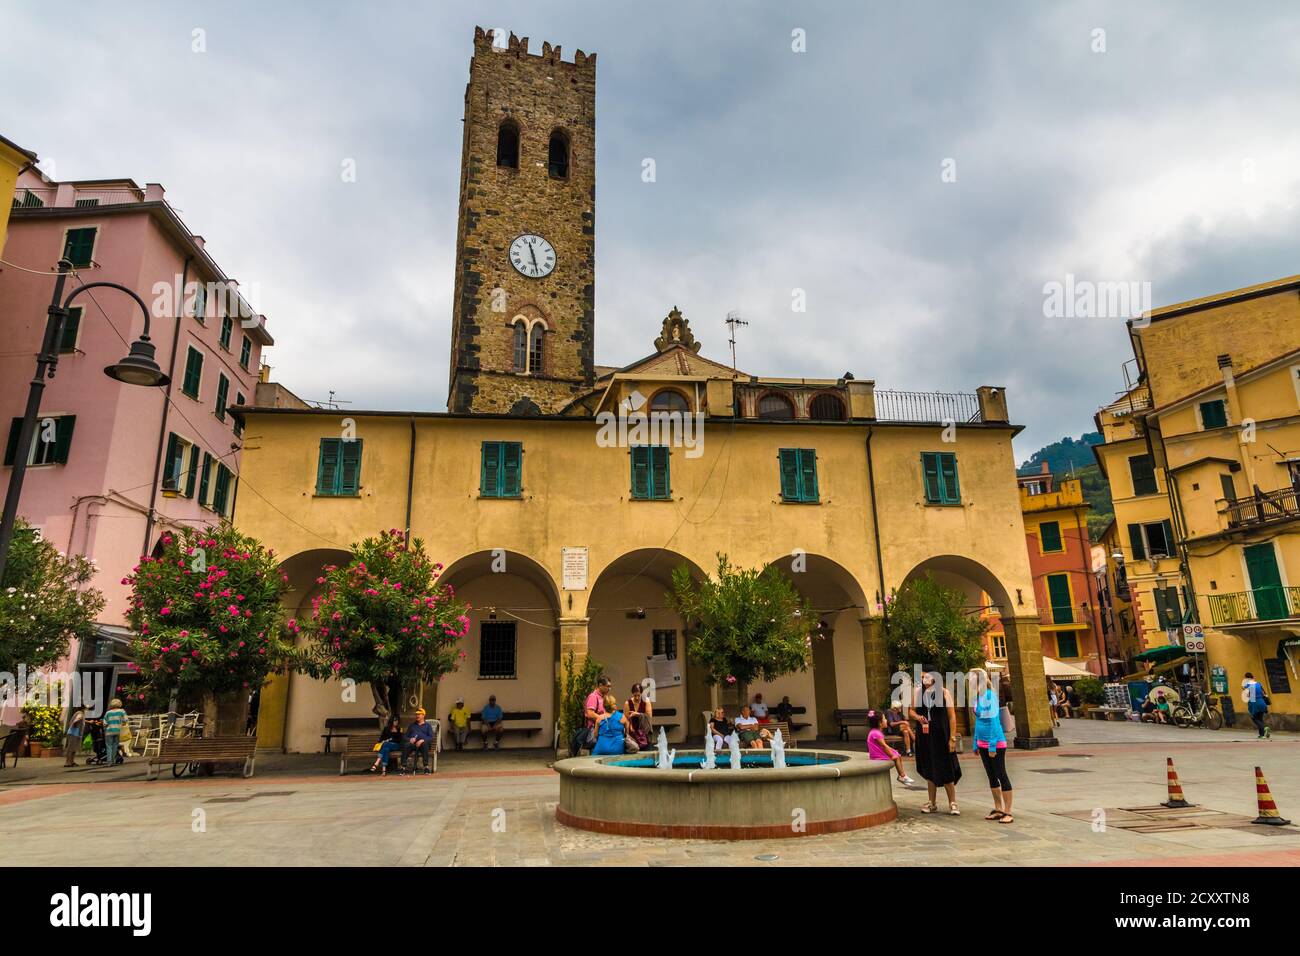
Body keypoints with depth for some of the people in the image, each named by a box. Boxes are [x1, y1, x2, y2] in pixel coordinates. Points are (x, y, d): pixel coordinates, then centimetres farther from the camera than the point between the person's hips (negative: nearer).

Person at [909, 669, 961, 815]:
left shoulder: (944, 692, -6)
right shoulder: (917, 692, 2)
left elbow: (952, 716, -4)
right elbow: (911, 711, 13)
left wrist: (952, 738, -8)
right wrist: (917, 717, -10)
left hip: (941, 736, -3)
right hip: (924, 736, 3)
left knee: (947, 771, 0)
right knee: (930, 771, 13)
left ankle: (952, 804, 13)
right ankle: (932, 803, 24)